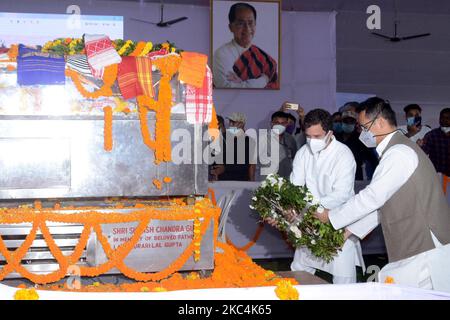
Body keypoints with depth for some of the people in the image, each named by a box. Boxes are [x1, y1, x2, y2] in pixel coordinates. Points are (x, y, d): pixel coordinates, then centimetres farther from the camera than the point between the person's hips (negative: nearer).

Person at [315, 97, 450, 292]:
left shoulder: (399, 153, -15)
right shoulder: (395, 150, 18)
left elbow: (372, 197, -17)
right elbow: (379, 201, 20)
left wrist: (331, 216, -5)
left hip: (426, 252, -9)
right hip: (416, 248, 9)